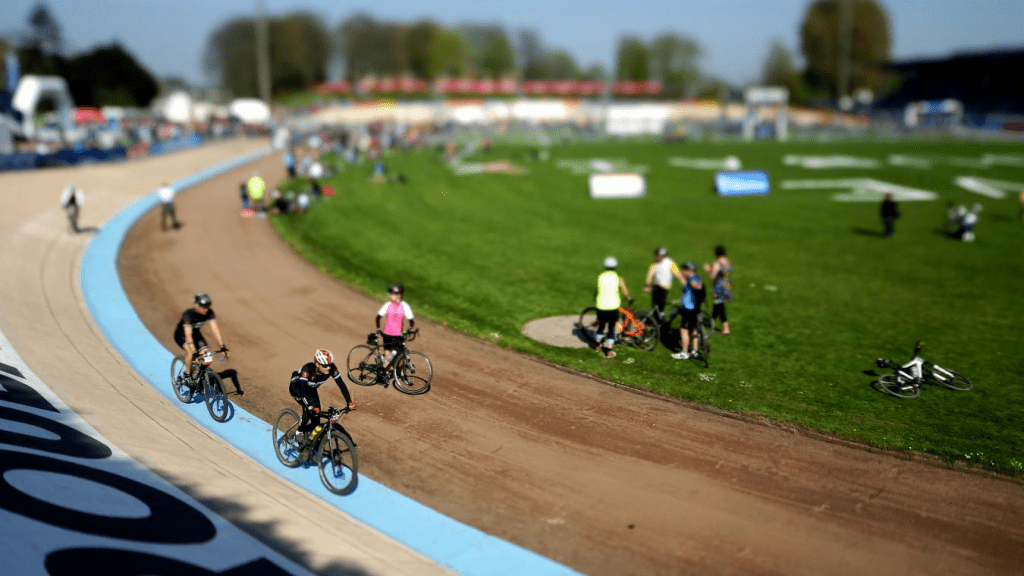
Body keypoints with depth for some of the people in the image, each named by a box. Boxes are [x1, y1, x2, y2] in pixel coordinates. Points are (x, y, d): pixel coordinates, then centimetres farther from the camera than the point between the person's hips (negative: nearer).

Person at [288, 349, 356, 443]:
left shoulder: (332, 369, -29)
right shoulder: (308, 369, -41)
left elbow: (341, 384, -28)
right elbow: (303, 389, -47)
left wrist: (349, 402, -36)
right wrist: (309, 406, -59)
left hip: (311, 389, 5)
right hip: (296, 387, -5)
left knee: (316, 415, -7)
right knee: (309, 409, -26)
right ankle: (300, 432, -5)